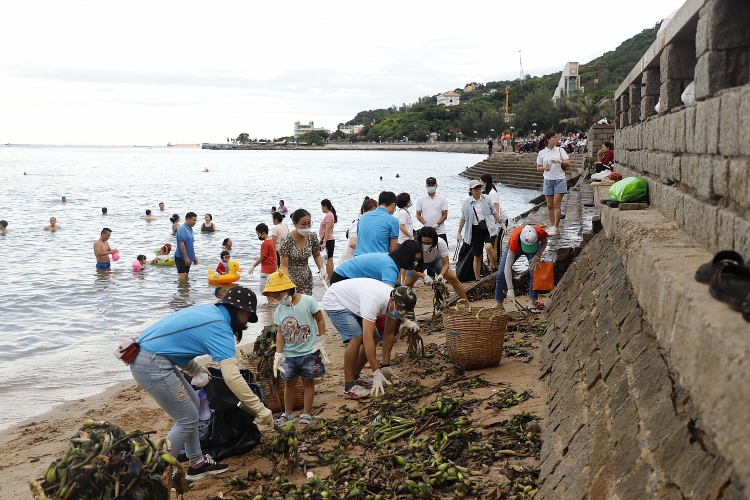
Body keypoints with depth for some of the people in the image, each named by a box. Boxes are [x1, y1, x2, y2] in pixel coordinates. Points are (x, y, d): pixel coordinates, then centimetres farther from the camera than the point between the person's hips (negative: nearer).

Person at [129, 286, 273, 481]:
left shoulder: (208, 311, 13)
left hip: (148, 355, 10)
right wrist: (259, 409, -20)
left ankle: (197, 463, 28)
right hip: (152, 365, -10)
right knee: (188, 419, 1)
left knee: (192, 403, 19)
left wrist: (195, 369, 8)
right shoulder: (220, 329, -15)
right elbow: (232, 377, -24)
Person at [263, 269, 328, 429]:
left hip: (309, 352, -4)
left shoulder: (308, 301, -14)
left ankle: (306, 415, 18)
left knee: (308, 382, 8)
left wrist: (321, 343, -5)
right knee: (289, 383, 13)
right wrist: (278, 355, -1)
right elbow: (280, 333, 3)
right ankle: (288, 414, 29)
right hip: (289, 354, 4)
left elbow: (320, 321, -5)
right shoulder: (280, 310, 0)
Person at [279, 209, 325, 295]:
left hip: (306, 279, 4)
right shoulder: (287, 240, -17)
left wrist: (321, 269, -4)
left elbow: (317, 255, 14)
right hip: (291, 278, -4)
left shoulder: (312, 236, -3)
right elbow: (284, 266, -16)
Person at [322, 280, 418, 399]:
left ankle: (355, 377, 19)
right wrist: (376, 373, -40)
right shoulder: (374, 300, -41)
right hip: (334, 302, -8)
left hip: (353, 303, 9)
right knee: (356, 338, -26)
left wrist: (386, 366, -5)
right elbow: (367, 339, -42)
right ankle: (349, 387, -17)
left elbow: (389, 334, -5)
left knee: (375, 338, 3)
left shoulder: (396, 301, -16)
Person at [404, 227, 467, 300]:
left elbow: (446, 264, -26)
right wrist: (424, 276, -49)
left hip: (435, 260, 1)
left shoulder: (441, 243, -35)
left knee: (453, 279, -11)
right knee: (407, 285, -15)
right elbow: (412, 267, -33)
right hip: (419, 262, -1)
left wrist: (440, 275, -45)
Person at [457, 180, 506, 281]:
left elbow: (494, 212, 13)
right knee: (477, 257, 6)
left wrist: (501, 222, 11)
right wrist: (459, 233, 8)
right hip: (475, 230, 1)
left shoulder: (486, 198, 2)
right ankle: (477, 279, 19)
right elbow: (463, 218, 8)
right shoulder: (466, 202, 1)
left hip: (488, 227, -1)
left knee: (488, 247, -30)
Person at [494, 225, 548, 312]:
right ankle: (498, 303, 4)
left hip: (534, 247, 1)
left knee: (534, 272, -18)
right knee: (501, 274, -7)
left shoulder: (540, 233, -39)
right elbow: (508, 266, -43)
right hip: (514, 248, -1)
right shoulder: (515, 240, -45)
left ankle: (532, 303, -11)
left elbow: (544, 243, -11)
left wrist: (537, 256, -30)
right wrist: (510, 289, -48)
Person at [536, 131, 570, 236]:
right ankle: (552, 225, 18)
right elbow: (538, 168, 7)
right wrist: (545, 168, -13)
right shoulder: (542, 153, 1)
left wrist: (559, 161, -18)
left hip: (559, 180, -2)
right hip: (548, 180, 2)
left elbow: (568, 164, -2)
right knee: (550, 205, 6)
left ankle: (556, 227, -4)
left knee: (556, 204, -6)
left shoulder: (560, 150, 0)